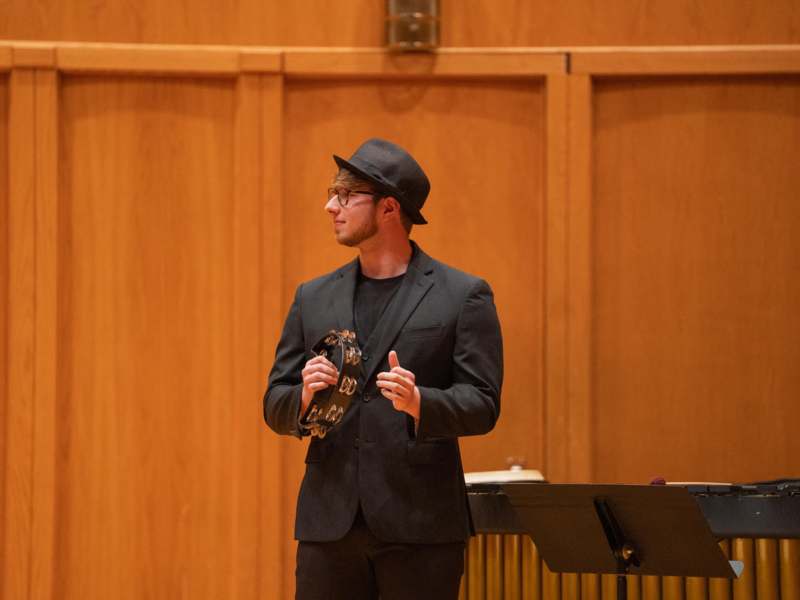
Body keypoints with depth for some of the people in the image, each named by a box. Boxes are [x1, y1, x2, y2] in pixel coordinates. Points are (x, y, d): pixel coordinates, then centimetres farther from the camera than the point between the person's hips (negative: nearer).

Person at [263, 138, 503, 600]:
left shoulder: (463, 296, 1)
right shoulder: (313, 298, 14)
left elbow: (484, 405, -5)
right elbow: (274, 406, 13)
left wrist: (419, 403, -24)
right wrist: (304, 397, -10)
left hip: (419, 526, -4)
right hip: (329, 522, 4)